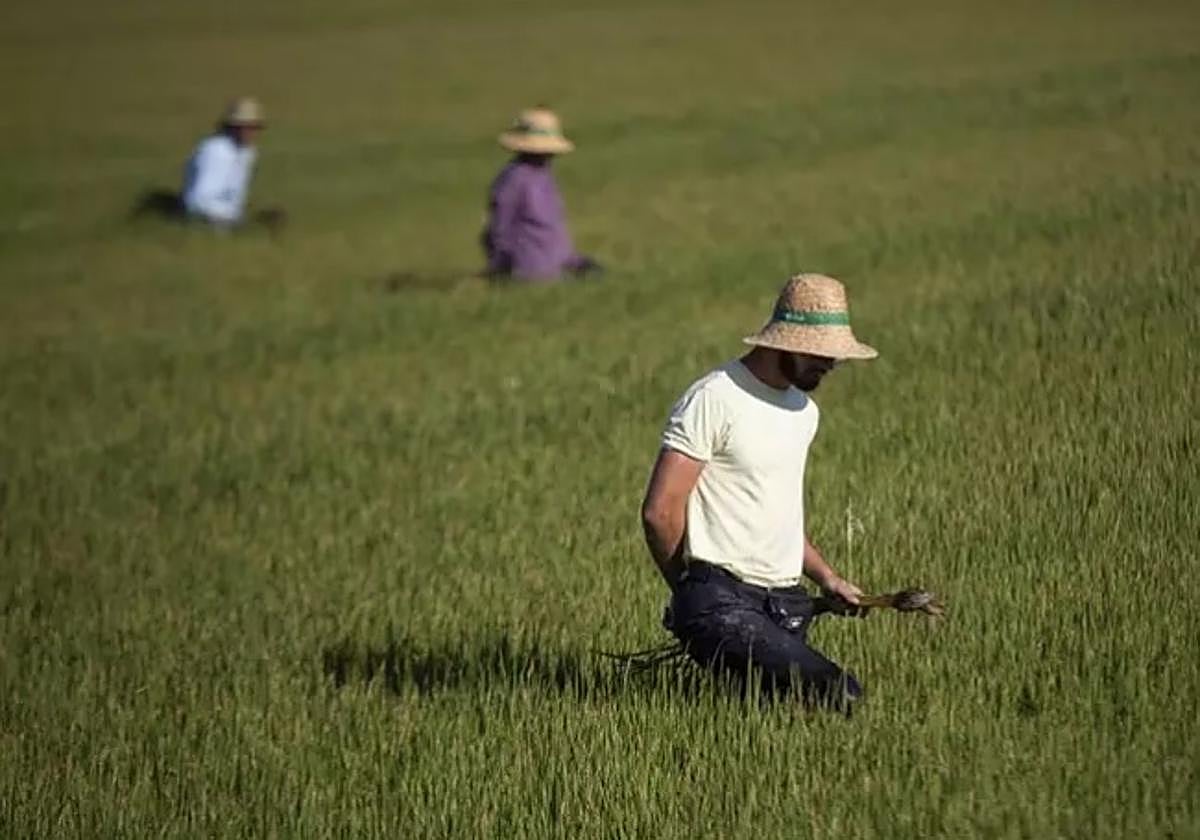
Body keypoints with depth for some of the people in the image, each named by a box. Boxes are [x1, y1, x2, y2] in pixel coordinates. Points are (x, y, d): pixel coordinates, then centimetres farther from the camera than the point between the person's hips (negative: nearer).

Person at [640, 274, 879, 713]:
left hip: (786, 605, 9)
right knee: (840, 695, -24)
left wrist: (827, 578, 19)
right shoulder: (713, 400, -10)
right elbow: (659, 511, -12)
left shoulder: (804, 410, 19)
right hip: (722, 601, -9)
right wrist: (692, 590, 0)